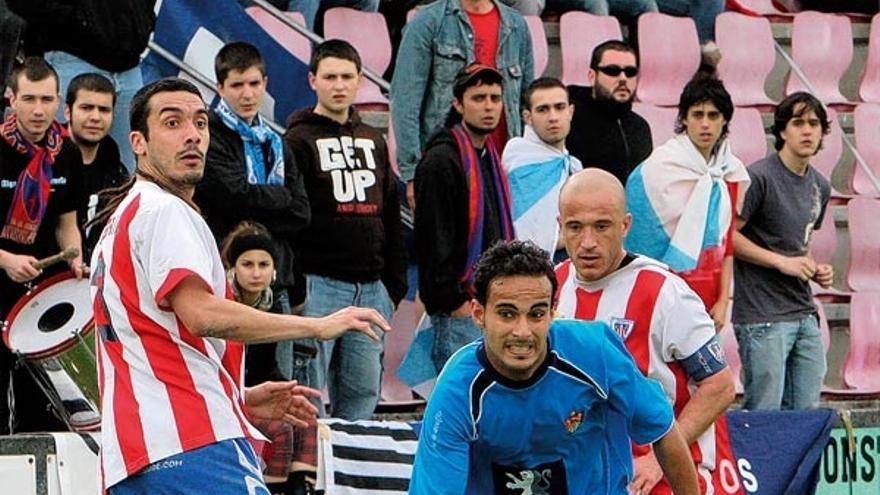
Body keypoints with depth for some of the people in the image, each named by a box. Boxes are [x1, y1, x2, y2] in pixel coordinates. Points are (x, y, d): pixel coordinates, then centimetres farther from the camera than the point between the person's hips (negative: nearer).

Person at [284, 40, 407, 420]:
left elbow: (391, 219, 21)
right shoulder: (299, 141, -1)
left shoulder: (374, 142, 18)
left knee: (363, 395, 5)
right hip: (319, 285, -6)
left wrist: (395, 285, 15)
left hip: (371, 289, 6)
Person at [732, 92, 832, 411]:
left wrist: (814, 270, 6)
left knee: (806, 415, 7)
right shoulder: (760, 177, -9)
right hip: (762, 317, -7)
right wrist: (782, 262, -13)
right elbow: (727, 235, -10)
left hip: (805, 315, 7)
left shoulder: (820, 187, 15)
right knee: (764, 418, -6)